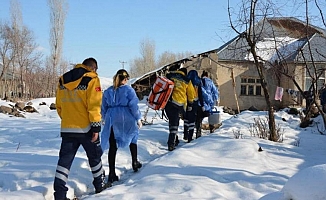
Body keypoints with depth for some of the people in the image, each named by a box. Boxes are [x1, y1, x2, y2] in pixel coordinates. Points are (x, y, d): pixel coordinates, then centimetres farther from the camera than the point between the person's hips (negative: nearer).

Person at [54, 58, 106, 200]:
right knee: (94, 157, 15)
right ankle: (100, 185, 28)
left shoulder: (62, 81, 9)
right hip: (86, 128, -4)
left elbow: (59, 105, 15)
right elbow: (94, 105, -16)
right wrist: (96, 126, -13)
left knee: (65, 160, 7)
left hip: (67, 129, 4)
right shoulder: (91, 80, -10)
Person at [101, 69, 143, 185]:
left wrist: (105, 119, 26)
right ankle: (134, 162, 29)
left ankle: (112, 174, -3)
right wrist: (138, 119, 0)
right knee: (132, 137, 25)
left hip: (112, 120, 3)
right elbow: (133, 105, -8)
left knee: (112, 146, 1)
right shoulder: (128, 89, -4)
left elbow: (104, 107, 13)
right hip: (126, 120, -2)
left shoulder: (108, 91, 8)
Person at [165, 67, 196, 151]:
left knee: (172, 120, 17)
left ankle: (174, 140, 25)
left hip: (167, 101, 2)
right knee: (174, 122, 1)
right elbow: (191, 94, 16)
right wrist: (190, 105, 29)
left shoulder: (168, 76, 13)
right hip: (179, 103, -2)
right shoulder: (186, 80, 9)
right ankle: (171, 143, -7)